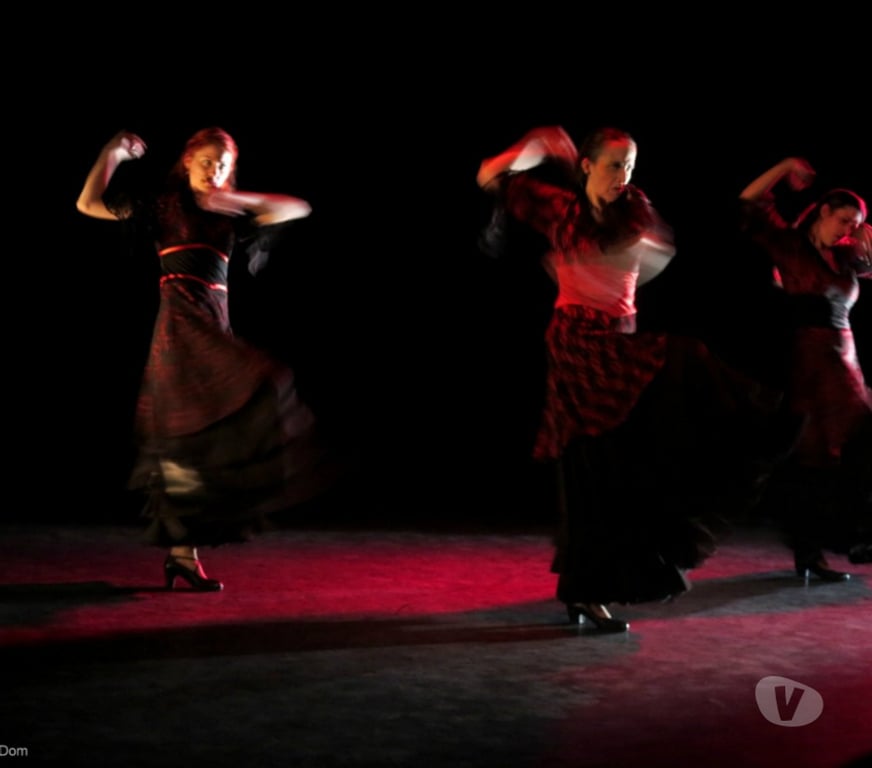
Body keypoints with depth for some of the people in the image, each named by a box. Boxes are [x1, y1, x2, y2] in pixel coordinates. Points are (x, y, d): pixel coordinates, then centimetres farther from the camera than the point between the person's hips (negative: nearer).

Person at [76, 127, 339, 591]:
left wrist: (240, 199, -5)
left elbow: (297, 208, 7)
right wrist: (112, 153, -3)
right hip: (180, 324, -5)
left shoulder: (231, 214, 18)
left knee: (198, 436, 4)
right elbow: (88, 204, 2)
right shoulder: (161, 202, 8)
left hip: (215, 326, 5)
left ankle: (182, 552, 9)